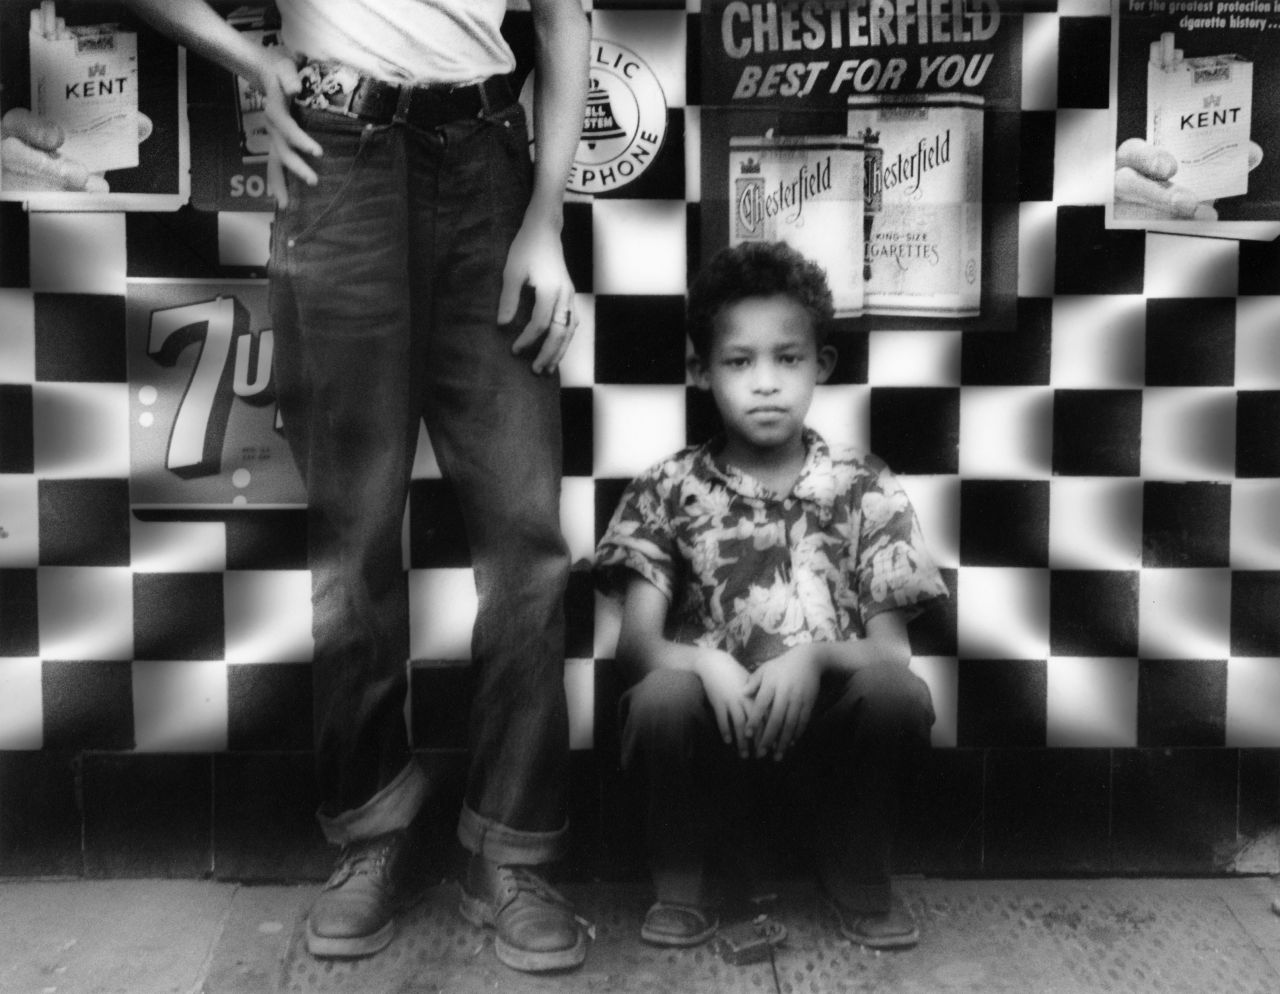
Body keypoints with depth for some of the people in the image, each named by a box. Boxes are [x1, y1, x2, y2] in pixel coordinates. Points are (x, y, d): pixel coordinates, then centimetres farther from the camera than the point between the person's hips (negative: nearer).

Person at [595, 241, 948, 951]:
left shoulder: (864, 489, 2)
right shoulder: (670, 490, 1)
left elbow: (890, 649, -3)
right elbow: (636, 642, -6)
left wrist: (813, 658, -24)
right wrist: (704, 660, -27)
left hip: (828, 728, 1)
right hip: (715, 730, 0)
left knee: (899, 693, -28)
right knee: (661, 696, -31)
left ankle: (861, 882, 2)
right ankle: (680, 886, -1)